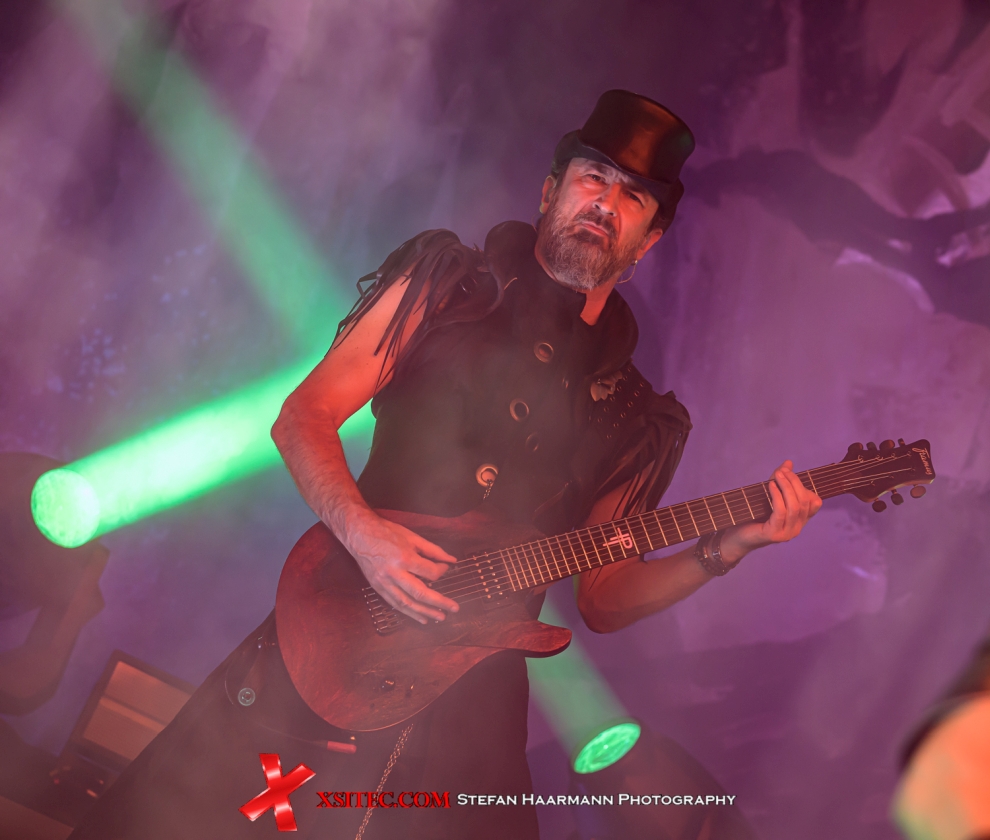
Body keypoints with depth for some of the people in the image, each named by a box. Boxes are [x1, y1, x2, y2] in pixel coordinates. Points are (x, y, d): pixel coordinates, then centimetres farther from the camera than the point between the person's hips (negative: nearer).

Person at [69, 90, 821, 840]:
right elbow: (302, 418, 0)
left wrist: (726, 546, -5)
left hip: (470, 698, 2)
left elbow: (602, 601, 8)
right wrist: (363, 533, -16)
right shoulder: (448, 283, 5)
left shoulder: (635, 420, 10)